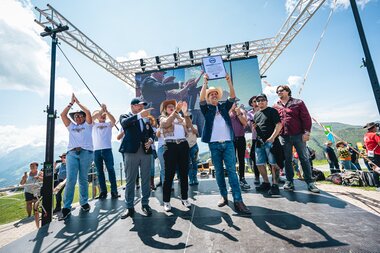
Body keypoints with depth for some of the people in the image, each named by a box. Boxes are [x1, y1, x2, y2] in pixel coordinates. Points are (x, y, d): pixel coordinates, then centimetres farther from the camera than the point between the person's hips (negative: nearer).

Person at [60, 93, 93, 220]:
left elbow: (88, 112, 4)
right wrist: (71, 102, 19)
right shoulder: (71, 127, 25)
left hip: (86, 152, -2)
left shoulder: (87, 125, 16)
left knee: (83, 179, 3)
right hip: (72, 153, 2)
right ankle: (66, 207, -3)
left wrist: (78, 102, 16)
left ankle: (84, 202, 16)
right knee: (70, 180, -8)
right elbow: (63, 115, 17)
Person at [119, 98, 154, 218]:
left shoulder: (146, 119, 16)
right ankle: (129, 207, 15)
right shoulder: (125, 116, 4)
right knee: (130, 181, 3)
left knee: (146, 180, 9)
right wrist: (139, 115, -33)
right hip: (131, 152, -4)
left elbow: (151, 133, 20)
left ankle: (145, 204, 22)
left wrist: (150, 140, -3)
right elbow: (124, 123, -20)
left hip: (146, 152, 4)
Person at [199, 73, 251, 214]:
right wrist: (205, 83, -13)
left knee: (231, 170, -4)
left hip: (228, 143, 1)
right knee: (219, 172, 6)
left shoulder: (224, 106, 15)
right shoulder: (206, 108, 10)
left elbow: (233, 97, 2)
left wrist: (229, 82, -9)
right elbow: (201, 99, -8)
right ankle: (224, 196, 19)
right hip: (214, 144, 0)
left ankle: (238, 201, -4)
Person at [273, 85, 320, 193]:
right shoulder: (275, 106, 12)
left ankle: (309, 182, 11)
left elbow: (306, 118, -1)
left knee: (304, 158, 2)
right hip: (283, 136, 2)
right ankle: (289, 182, 16)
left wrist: (306, 132, -10)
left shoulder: (298, 102, 5)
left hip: (298, 135, -2)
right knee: (287, 160, 7)